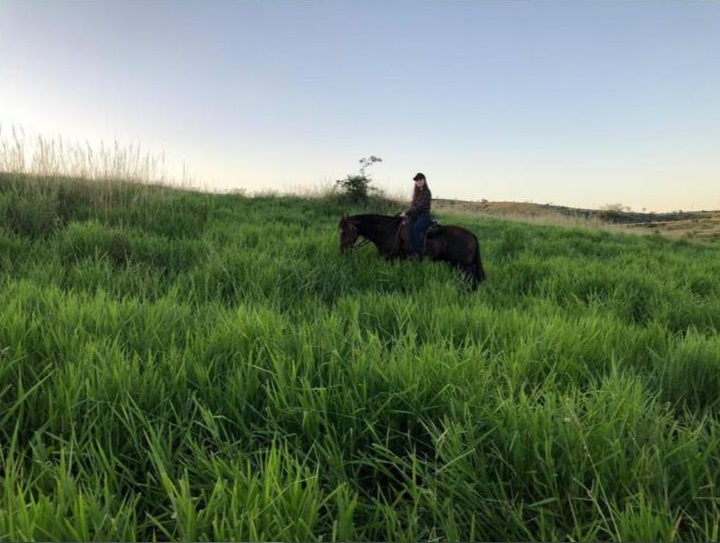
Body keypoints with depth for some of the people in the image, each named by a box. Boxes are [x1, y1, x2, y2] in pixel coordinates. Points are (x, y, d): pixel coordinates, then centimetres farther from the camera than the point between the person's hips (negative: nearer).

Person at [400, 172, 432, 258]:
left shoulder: (426, 192, -9)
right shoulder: (417, 192, 17)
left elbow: (420, 207, -17)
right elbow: (412, 205, 15)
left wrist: (406, 213, -18)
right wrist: (406, 213, -2)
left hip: (424, 216, -9)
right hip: (415, 216, 9)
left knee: (415, 228, -33)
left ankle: (415, 253, -37)